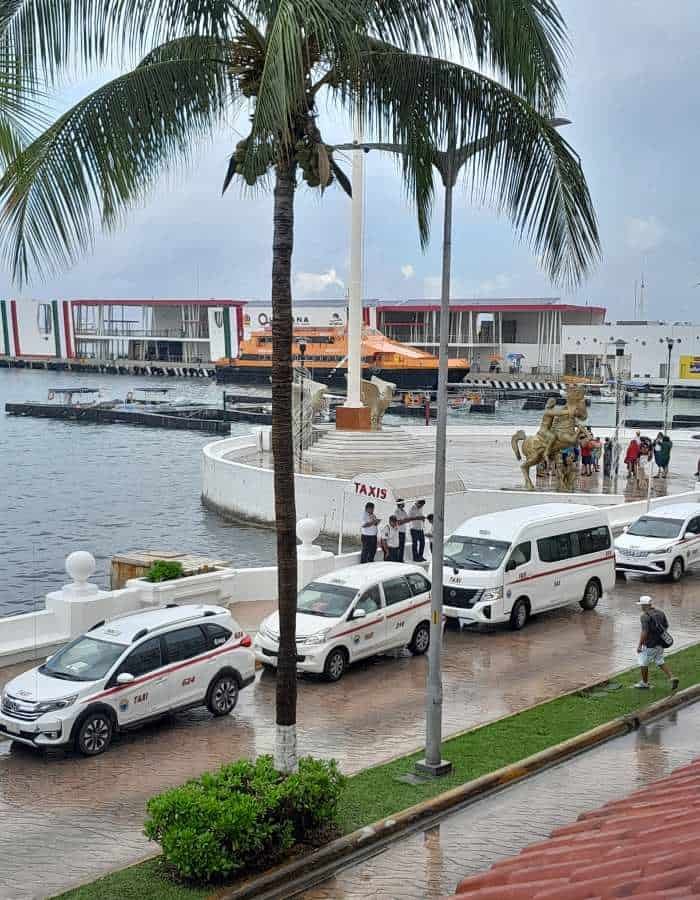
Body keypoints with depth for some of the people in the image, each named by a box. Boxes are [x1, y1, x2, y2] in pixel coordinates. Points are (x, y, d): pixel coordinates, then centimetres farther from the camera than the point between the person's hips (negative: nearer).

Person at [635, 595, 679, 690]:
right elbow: (666, 626, 12)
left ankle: (644, 683, 22)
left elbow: (644, 632, -24)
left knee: (643, 662, 11)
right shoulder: (660, 613, 4)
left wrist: (639, 645, -17)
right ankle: (672, 678, 4)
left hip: (649, 644, -7)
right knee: (660, 662, 19)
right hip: (660, 643, 7)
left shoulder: (645, 616, -20)